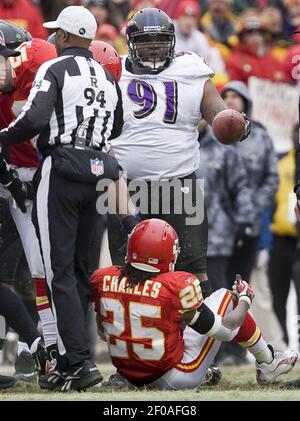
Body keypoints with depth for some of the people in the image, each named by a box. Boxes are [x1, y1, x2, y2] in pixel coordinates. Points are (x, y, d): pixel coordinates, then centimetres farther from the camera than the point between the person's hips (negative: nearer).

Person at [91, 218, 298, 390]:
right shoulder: (177, 286, -21)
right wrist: (245, 299, 11)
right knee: (224, 296, 13)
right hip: (176, 379, -5)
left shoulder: (104, 280, -8)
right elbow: (225, 331, -8)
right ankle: (268, 363, 29)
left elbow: (105, 333, 9)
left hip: (131, 379, 5)